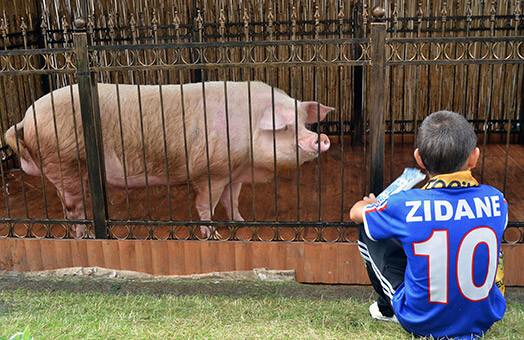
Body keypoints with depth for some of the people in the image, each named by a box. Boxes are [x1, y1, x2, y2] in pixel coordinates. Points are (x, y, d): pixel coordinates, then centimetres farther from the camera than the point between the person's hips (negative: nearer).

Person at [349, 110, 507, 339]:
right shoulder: (495, 200, -12)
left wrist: (375, 207, 24)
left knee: (366, 230, 9)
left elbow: (356, 212, -2)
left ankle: (387, 309, 28)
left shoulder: (406, 205, -23)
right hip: (483, 321, 4)